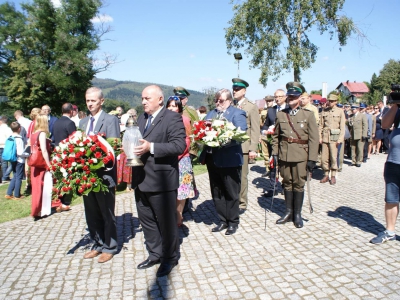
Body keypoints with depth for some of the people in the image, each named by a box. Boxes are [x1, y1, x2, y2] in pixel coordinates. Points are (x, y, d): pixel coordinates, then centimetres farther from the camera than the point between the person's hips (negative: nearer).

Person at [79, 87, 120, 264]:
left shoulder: (111, 120, -7)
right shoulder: (83, 122, 14)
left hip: (104, 174, -6)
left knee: (107, 213, 7)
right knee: (91, 213, 15)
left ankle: (109, 247, 22)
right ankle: (98, 245, 31)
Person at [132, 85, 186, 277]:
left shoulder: (172, 118, -9)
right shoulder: (141, 118, 16)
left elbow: (179, 145, -20)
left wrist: (151, 147, -27)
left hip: (161, 180, -8)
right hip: (141, 180, 8)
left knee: (166, 222, 7)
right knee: (146, 220, 17)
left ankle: (169, 258, 25)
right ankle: (155, 254, 35)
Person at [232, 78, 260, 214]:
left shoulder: (251, 107, 4)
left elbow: (255, 130, -1)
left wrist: (253, 149, -8)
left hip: (243, 147, -2)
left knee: (241, 177, 5)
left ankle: (242, 204, 18)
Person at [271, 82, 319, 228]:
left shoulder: (308, 114, -1)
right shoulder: (280, 114, 7)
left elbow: (314, 138, -4)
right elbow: (276, 136, 11)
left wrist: (312, 159, -9)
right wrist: (274, 153, 3)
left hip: (301, 156, -3)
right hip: (284, 155, 3)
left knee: (299, 185, 4)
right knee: (287, 183, 11)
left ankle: (297, 214, 18)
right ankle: (289, 212, 24)